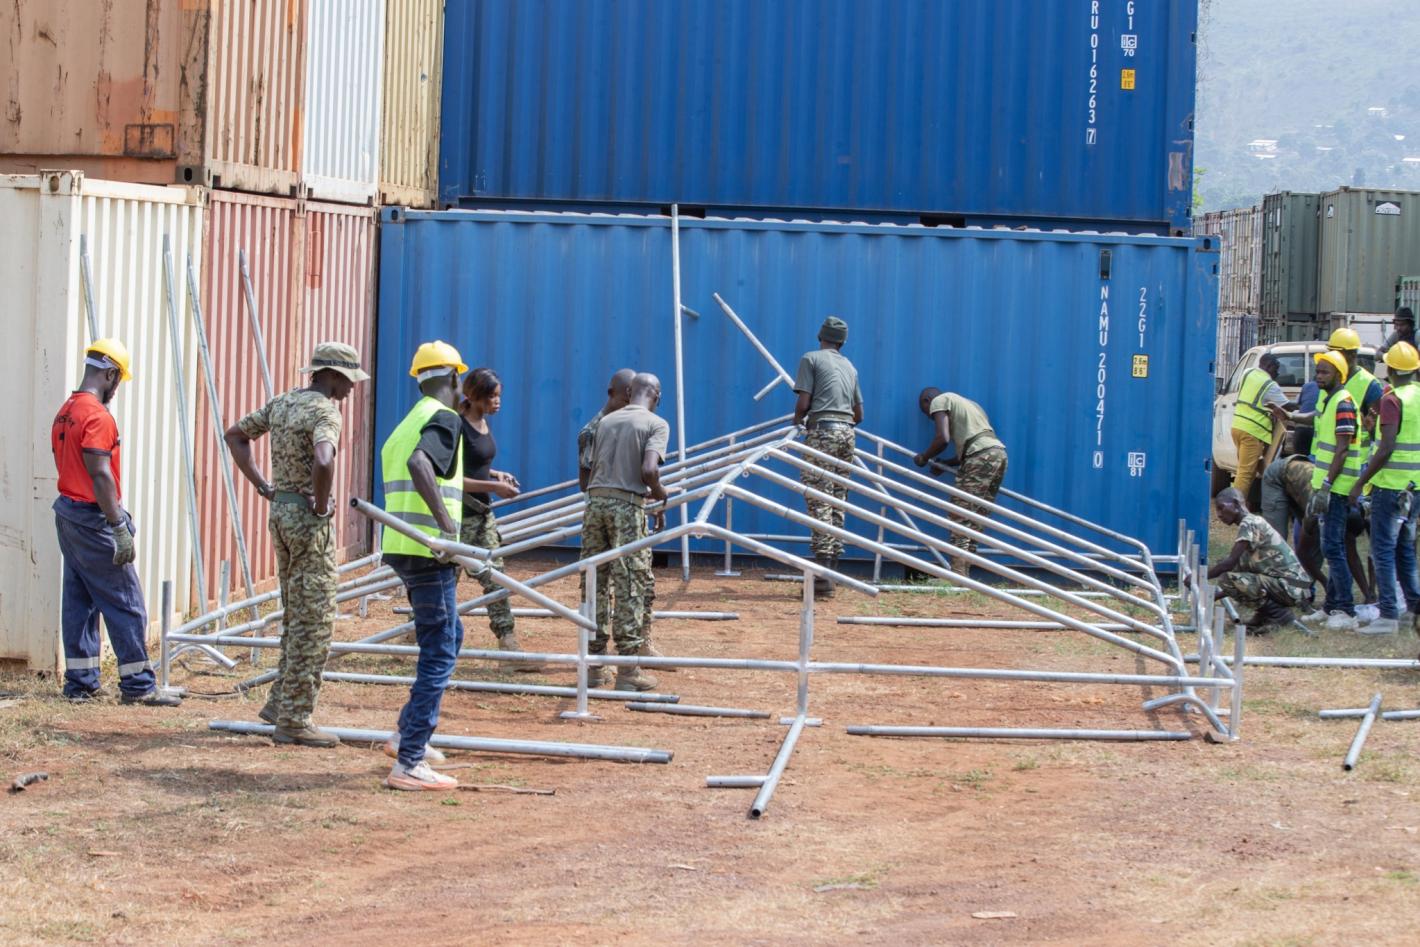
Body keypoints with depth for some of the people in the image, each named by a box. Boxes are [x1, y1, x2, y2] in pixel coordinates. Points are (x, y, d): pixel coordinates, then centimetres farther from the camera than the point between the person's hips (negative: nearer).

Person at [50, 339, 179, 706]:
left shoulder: (65, 413, 11)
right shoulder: (98, 417, -17)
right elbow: (100, 474, -22)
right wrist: (120, 528, -22)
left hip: (66, 512, 9)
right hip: (94, 519, -9)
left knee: (79, 600, 11)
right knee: (126, 603, -4)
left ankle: (81, 682, 12)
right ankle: (137, 685, -2)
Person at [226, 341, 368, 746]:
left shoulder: (282, 403, 10)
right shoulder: (325, 411, -17)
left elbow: (235, 435, 20)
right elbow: (323, 462, -36)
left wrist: (263, 486, 15)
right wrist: (321, 505, -19)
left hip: (280, 512, 9)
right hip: (308, 519, -9)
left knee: (296, 616, 20)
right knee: (313, 622, -3)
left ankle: (280, 702, 24)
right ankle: (294, 720, -1)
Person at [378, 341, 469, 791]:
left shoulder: (407, 424, 19)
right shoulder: (444, 419, -10)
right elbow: (419, 463, -30)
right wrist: (446, 523, -31)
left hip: (401, 547, 9)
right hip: (428, 551, -9)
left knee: (449, 637, 25)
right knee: (439, 654, -6)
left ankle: (410, 736, 27)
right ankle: (408, 764, -10)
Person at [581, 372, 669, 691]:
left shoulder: (606, 421, 17)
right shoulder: (656, 424, -1)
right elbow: (648, 470, -14)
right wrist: (662, 498, 3)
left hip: (596, 501, 6)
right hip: (627, 505, -6)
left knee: (595, 584, 9)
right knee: (630, 586, -2)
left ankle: (593, 666, 11)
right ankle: (628, 670, -3)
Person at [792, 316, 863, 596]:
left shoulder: (811, 359, 3)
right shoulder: (849, 367, 21)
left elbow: (803, 403, -5)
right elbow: (859, 414, 23)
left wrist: (797, 419, 15)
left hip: (822, 430, -6)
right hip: (847, 432, 6)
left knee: (819, 501, -10)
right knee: (838, 502, 8)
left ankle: (823, 575, -19)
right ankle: (832, 570, 7)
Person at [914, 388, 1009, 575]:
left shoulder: (938, 401, 6)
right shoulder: (965, 403, 32)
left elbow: (943, 438, -8)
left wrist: (924, 457, 7)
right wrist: (946, 463, 29)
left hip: (981, 456, -8)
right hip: (999, 453, 8)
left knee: (962, 517, -8)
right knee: (976, 520, 8)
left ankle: (957, 575, -15)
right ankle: (964, 574, 5)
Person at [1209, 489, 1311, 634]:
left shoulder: (1249, 524, -11)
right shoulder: (1254, 523, 18)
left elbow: (1230, 562, -19)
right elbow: (1237, 568, 19)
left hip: (1291, 587, -9)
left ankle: (1279, 615, -8)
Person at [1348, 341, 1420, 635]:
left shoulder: (1392, 399, -14)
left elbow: (1387, 448, -20)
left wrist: (1360, 483, -16)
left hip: (1391, 485, -7)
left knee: (1383, 550, -3)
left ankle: (1389, 615, -6)